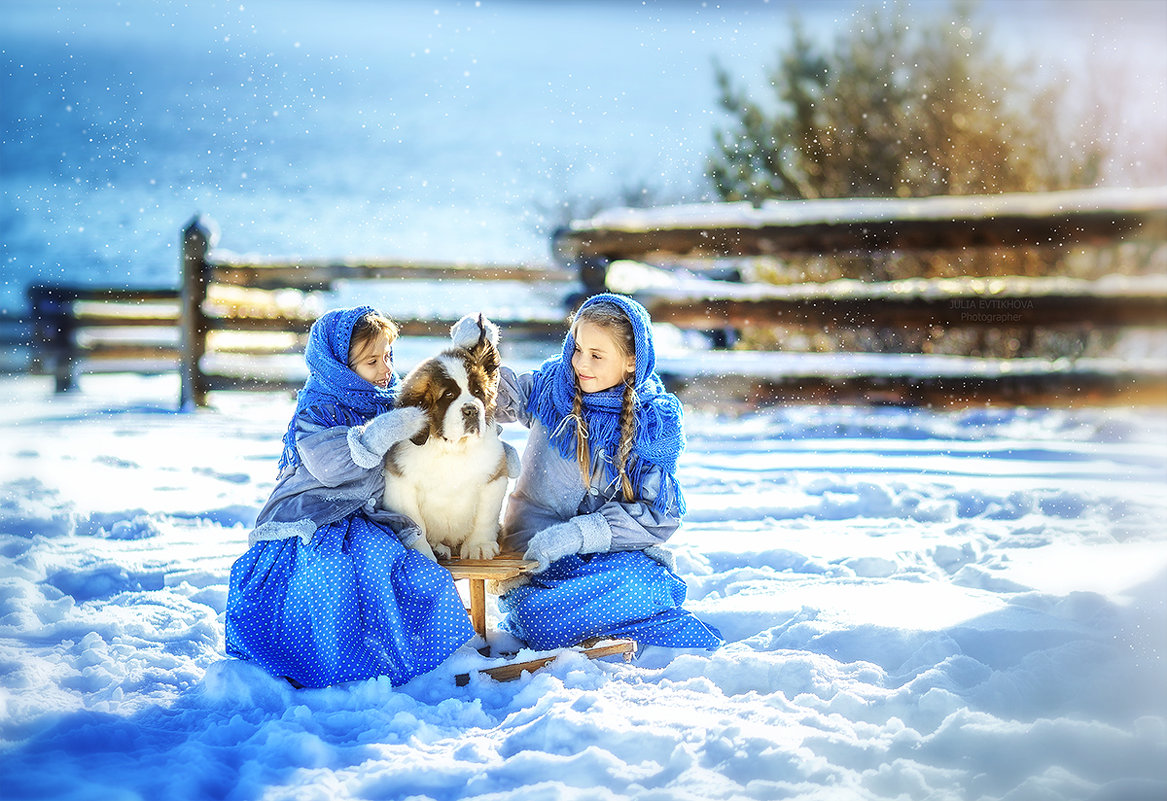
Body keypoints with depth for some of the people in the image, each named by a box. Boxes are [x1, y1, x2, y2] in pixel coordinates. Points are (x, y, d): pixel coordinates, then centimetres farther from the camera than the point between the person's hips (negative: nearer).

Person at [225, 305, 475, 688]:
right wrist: (383, 433, -33)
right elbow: (328, 463, -24)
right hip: (309, 523, -5)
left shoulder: (390, 404, 15)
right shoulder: (317, 410, -4)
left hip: (365, 517, 5)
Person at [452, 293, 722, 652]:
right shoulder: (550, 387, 3)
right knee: (539, 621, -30)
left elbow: (659, 515, -6)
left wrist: (579, 534, -19)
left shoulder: (655, 422, 0)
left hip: (616, 555, 0)